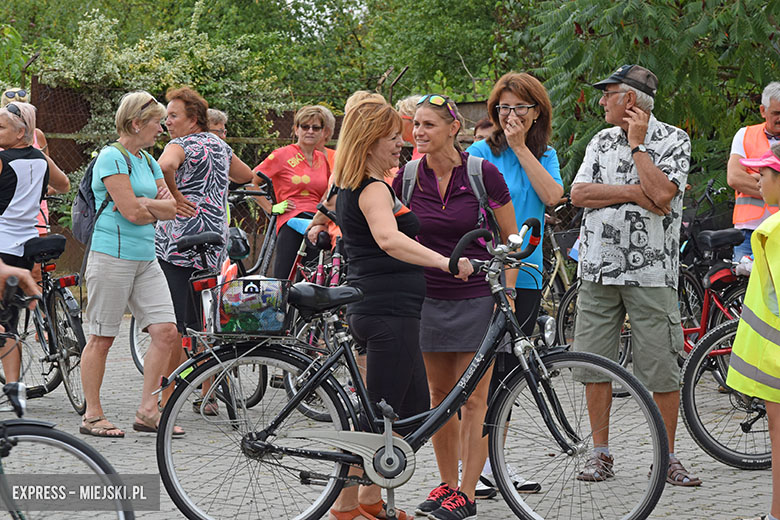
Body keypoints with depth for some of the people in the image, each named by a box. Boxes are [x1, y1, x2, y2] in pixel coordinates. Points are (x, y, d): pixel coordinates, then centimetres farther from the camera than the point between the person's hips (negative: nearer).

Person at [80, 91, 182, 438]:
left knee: (166, 331, -1)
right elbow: (132, 213, -18)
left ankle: (147, 411, 5)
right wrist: (157, 208, 1)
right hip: (113, 256, -8)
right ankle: (92, 416, 8)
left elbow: (171, 209, 10)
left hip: (145, 258, 8)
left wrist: (144, 204, -7)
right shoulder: (112, 158, -11)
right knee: (102, 338, 0)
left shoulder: (147, 160, 16)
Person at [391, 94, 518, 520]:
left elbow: (511, 239, -2)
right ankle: (446, 483, 20)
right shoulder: (408, 177, -2)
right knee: (439, 395, 9)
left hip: (476, 297, -3)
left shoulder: (484, 174, -10)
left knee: (473, 398, -2)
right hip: (429, 297, 4)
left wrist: (506, 292, -7)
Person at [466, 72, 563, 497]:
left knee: (509, 369, 10)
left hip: (526, 275, 5)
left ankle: (495, 462, 19)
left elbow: (552, 196, -8)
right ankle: (475, 467, -1)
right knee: (487, 369, -6)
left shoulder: (545, 156, 11)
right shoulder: (481, 152, -2)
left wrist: (521, 147, -8)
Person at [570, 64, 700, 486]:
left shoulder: (673, 141, -1)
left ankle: (666, 457, 7)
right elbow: (579, 193, 1)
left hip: (650, 272, -4)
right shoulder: (601, 141, 13)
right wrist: (633, 192, -10)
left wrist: (637, 144, -8)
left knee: (662, 368, -3)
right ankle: (600, 453, 15)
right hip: (598, 269, 4)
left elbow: (661, 193, -17)